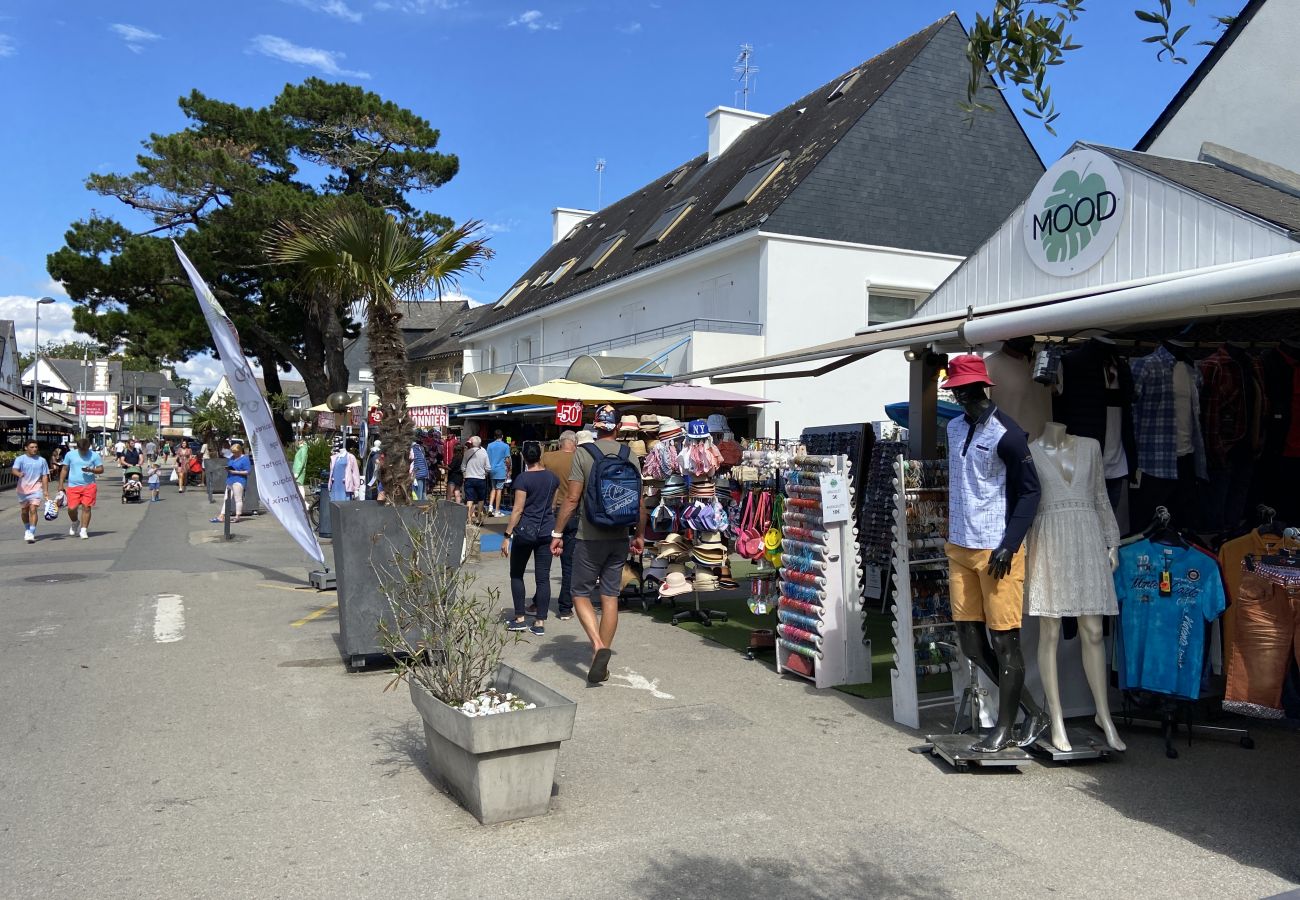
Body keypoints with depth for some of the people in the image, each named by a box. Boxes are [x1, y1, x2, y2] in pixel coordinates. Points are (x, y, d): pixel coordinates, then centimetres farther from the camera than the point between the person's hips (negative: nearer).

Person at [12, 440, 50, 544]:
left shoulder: (42, 460, 4)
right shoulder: (20, 459, -1)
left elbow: (44, 476, 6)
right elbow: (14, 470, -18)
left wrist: (46, 491, 1)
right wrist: (19, 474, -42)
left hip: (36, 489, -1)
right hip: (23, 489, 1)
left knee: (33, 510, -15)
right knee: (24, 511, 14)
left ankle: (31, 534, -17)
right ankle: (27, 530, 36)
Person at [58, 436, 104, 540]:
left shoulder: (94, 455, 1)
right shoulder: (70, 454, 5)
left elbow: (101, 470, 3)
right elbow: (64, 470, 11)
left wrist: (91, 470, -17)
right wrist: (61, 484, 6)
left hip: (89, 486, -1)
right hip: (73, 486, 1)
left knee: (86, 507, -5)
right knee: (71, 508, -6)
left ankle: (84, 530, 3)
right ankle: (75, 523, 26)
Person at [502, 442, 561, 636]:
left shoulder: (523, 478, -11)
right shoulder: (553, 478, 4)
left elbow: (518, 509, -13)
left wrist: (508, 535, -10)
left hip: (525, 531, -4)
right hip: (547, 531, 4)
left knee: (516, 574, 12)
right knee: (543, 577, 5)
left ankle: (520, 618, 11)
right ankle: (540, 622, 6)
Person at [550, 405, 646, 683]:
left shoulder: (583, 453, -8)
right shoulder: (629, 455, 3)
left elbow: (572, 499, -12)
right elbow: (640, 503, 5)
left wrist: (557, 533, -4)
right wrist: (640, 535, 17)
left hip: (590, 538, -4)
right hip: (619, 538, 4)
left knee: (581, 594, 8)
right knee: (610, 597, 9)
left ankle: (598, 647, -13)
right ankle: (603, 662, 15)